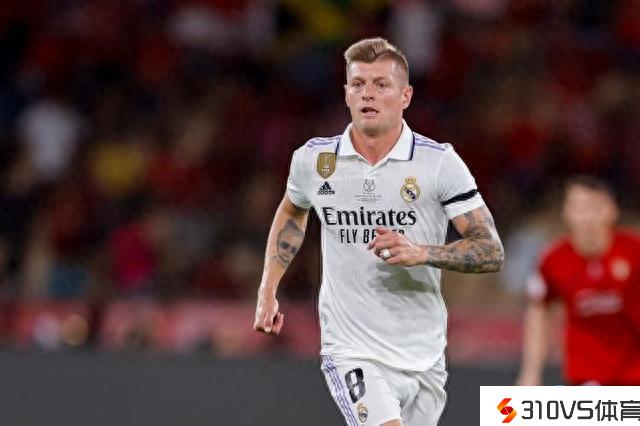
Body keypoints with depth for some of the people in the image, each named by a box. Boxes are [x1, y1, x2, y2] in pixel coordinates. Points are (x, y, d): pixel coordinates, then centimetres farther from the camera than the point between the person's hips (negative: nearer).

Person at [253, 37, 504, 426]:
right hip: (351, 353, -1)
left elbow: (492, 252, -8)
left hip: (424, 359, 1)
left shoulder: (440, 162, -6)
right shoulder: (314, 159, 0)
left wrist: (422, 253, -23)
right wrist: (268, 290, 17)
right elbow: (292, 212, 23)